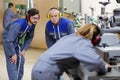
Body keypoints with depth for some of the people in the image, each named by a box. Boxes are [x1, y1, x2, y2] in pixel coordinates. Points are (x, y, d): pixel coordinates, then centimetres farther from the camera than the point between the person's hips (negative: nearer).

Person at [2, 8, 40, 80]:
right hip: (8, 40, -7)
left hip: (18, 40, 7)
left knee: (21, 60, 5)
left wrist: (24, 50, -5)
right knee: (12, 62, -14)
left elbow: (29, 37, 2)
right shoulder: (18, 24, -36)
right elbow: (9, 40, -33)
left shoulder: (32, 25, -16)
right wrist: (13, 54, -26)